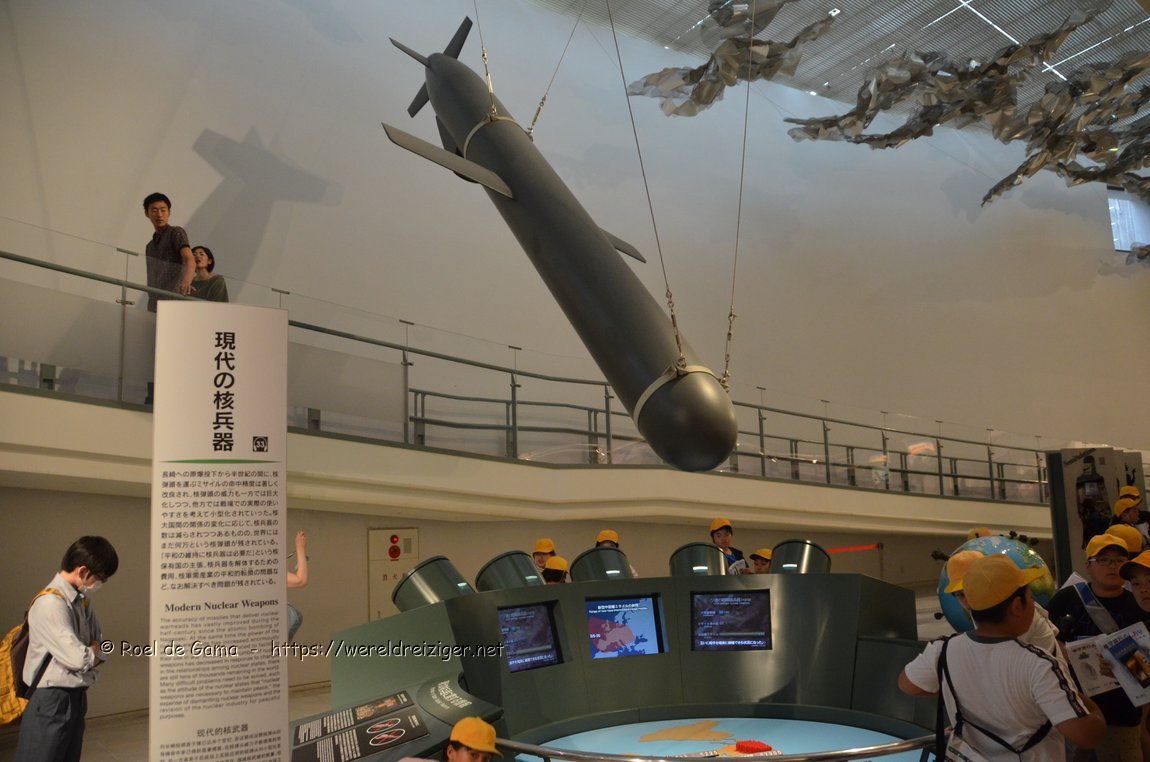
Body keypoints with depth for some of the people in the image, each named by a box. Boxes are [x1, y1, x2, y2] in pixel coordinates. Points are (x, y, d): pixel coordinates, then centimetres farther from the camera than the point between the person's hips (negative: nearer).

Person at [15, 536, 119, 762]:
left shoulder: (82, 600, 6)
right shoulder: (50, 604, -21)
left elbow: (99, 646, 11)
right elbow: (79, 658, -24)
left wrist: (90, 653, -9)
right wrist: (93, 652, -4)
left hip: (76, 698, 8)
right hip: (51, 701, -8)